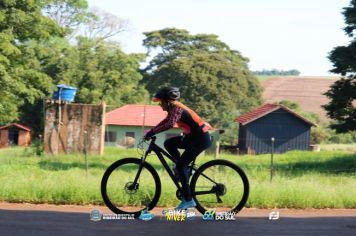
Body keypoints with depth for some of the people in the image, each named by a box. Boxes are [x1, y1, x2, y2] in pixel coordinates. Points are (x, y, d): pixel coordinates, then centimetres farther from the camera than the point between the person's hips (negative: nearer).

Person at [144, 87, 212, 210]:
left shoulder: (177, 109, -19)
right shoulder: (174, 108, 10)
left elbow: (170, 124, -36)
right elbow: (165, 121, 22)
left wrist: (151, 132, -32)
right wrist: (151, 131, 11)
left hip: (201, 139, -9)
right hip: (193, 137, 9)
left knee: (181, 165, -12)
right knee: (168, 143, 7)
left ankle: (188, 200, -9)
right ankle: (185, 170, 12)